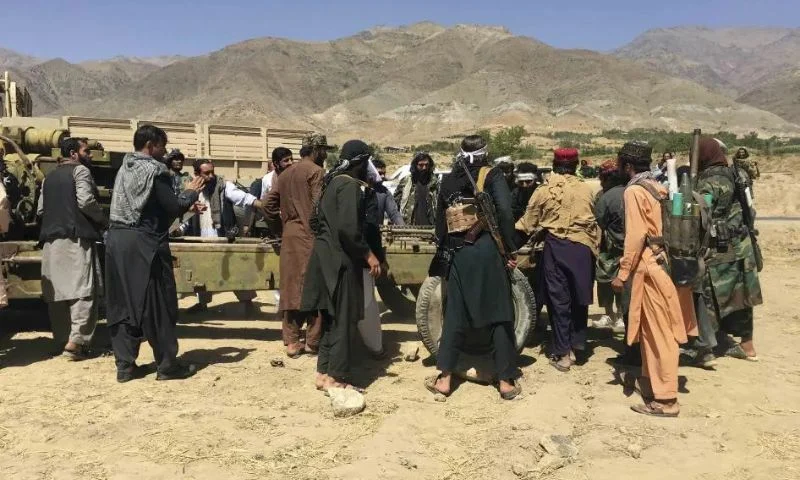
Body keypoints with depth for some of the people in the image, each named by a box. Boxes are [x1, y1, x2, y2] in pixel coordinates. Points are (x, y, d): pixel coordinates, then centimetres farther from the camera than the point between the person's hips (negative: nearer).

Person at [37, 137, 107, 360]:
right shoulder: (80, 170, -2)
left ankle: (62, 339, 14)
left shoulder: (50, 176, 21)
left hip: (51, 237, 8)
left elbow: (40, 209, 18)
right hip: (76, 237, -8)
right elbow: (85, 201, -15)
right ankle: (75, 340, -15)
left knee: (57, 291, 9)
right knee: (82, 288, -8)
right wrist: (104, 220, -2)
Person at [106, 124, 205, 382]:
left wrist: (184, 205, 20)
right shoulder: (155, 170, -10)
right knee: (157, 304, 1)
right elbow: (173, 208, -13)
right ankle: (167, 364, 10)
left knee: (123, 304, 10)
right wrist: (190, 192, 5)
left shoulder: (125, 169, 16)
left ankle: (125, 365, 15)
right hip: (144, 243, -8)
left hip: (118, 239, 8)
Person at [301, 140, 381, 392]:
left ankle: (324, 373, 22)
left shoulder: (333, 182, 12)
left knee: (331, 317, 15)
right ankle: (337, 378, 8)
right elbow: (348, 228, -24)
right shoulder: (350, 185, -15)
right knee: (342, 319, 0)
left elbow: (318, 220, 18)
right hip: (340, 259, -9)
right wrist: (368, 255, -16)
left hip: (326, 255, 9)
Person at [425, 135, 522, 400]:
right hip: (487, 250, -3)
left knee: (455, 315, 10)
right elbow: (505, 214, -15)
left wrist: (445, 253, 18)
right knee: (499, 315, 4)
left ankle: (444, 378, 12)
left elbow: (440, 222, 11)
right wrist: (510, 249, -7)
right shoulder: (492, 176, -3)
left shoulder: (449, 180, 9)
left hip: (457, 254, 4)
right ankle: (506, 380, 10)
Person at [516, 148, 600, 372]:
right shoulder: (587, 190, 2)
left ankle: (562, 352, 7)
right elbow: (594, 221, 6)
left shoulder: (544, 191, -2)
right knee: (579, 297, 14)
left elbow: (528, 223, 4)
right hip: (583, 248, 2)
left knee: (559, 299, 5)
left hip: (556, 247, -2)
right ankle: (576, 345, 25)